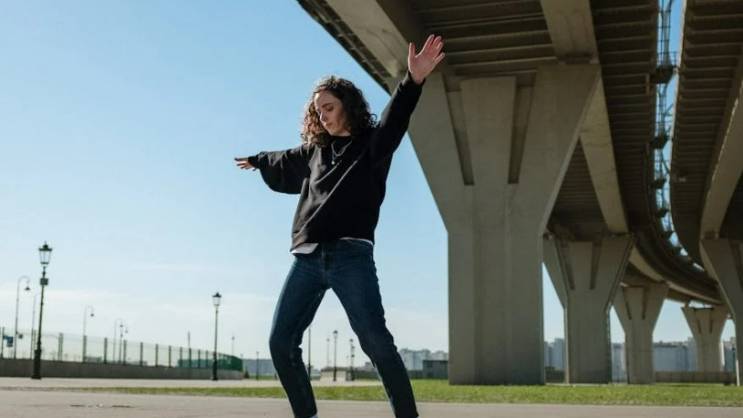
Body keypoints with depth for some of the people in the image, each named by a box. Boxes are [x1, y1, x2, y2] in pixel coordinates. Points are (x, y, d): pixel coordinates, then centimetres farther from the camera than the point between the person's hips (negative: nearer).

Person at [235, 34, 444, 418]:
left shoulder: (373, 144, 4)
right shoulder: (315, 150, 21)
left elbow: (395, 118, -17)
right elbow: (283, 162, 42)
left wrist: (414, 81, -36)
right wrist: (256, 161, 61)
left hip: (351, 255, -6)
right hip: (307, 258, 6)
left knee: (376, 342, -16)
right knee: (281, 342, 3)